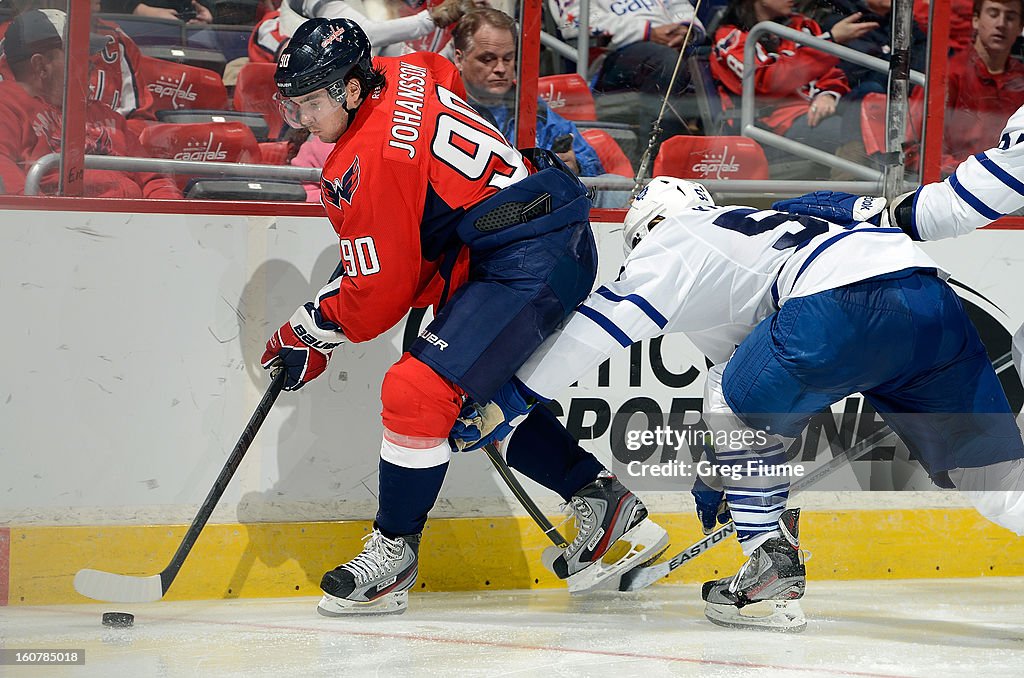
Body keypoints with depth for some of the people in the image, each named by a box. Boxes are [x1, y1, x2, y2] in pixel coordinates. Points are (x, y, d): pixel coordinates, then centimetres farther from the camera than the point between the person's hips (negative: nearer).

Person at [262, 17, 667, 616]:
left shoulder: (367, 164, -19)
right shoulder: (402, 74, 6)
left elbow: (381, 292, -13)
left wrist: (311, 332, 3)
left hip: (527, 267, -11)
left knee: (420, 390, -14)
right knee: (482, 399, 20)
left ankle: (393, 553, -3)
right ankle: (604, 504, 26)